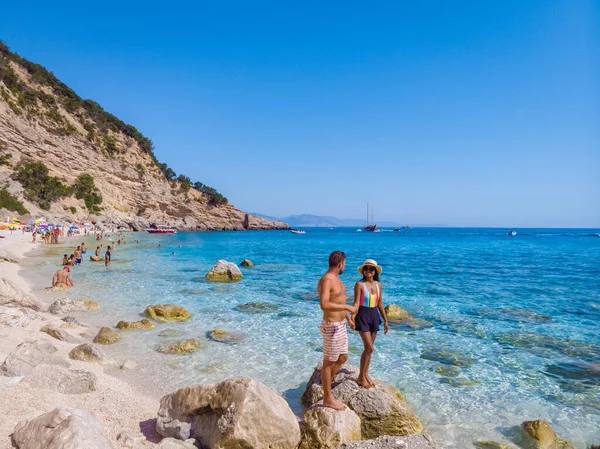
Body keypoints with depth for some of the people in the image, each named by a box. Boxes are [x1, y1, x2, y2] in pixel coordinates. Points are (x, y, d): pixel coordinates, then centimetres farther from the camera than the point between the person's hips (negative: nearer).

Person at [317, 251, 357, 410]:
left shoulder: (336, 279, 11)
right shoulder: (326, 280, -20)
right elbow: (324, 305, -31)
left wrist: (348, 316, 29)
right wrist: (347, 307, -24)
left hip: (340, 325, 10)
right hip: (332, 327, -10)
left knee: (342, 358, 20)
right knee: (329, 362, 3)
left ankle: (326, 385, 37)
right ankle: (328, 398, 17)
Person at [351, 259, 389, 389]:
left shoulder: (378, 285, 7)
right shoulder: (359, 284, -11)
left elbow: (380, 304, 13)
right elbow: (356, 303, -16)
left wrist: (385, 320, 15)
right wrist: (352, 317, -30)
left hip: (374, 315, 6)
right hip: (363, 315, -6)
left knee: (369, 348, 12)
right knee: (369, 347, -9)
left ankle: (366, 374, 26)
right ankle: (361, 377, 6)